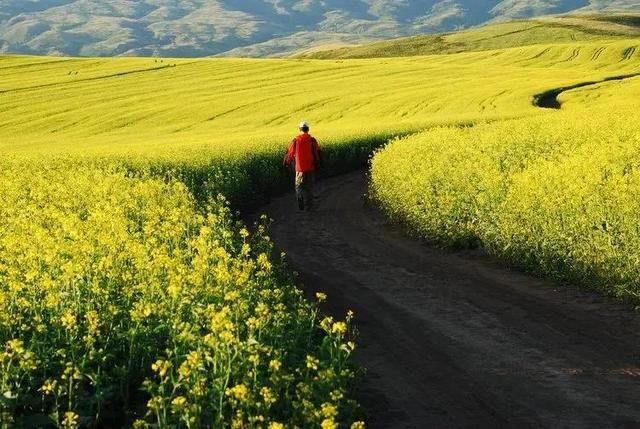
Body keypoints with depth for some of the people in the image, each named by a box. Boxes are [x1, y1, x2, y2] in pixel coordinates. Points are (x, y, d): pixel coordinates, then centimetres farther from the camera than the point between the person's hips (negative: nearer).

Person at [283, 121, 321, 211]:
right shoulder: (312, 140, -6)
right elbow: (317, 154, -1)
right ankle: (308, 207, 10)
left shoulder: (296, 141, -6)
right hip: (310, 168, 1)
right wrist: (317, 165, 13)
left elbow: (290, 153, 4)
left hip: (300, 169, 0)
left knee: (299, 187, 14)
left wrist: (286, 163, 21)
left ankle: (301, 206, 13)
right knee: (309, 187, 10)